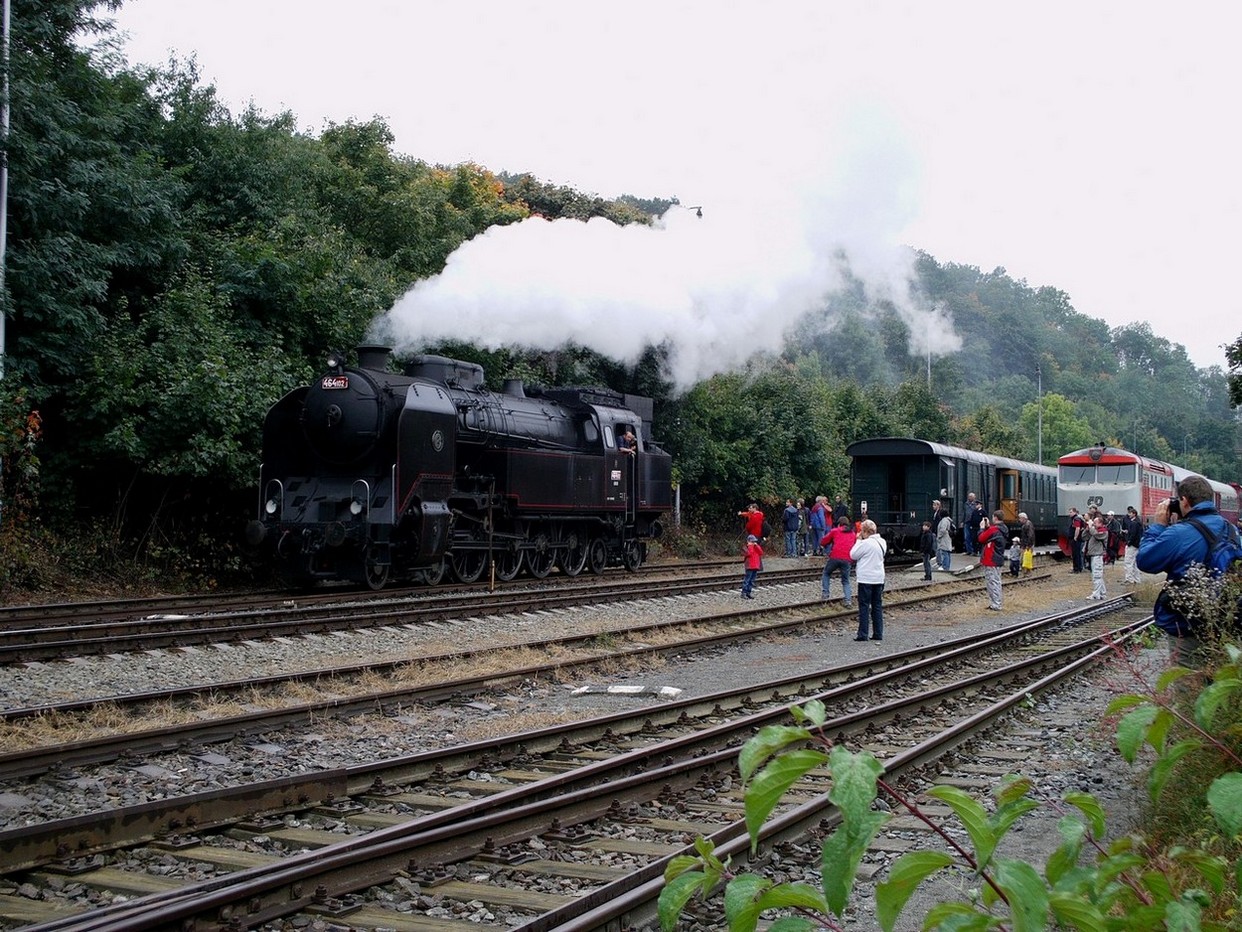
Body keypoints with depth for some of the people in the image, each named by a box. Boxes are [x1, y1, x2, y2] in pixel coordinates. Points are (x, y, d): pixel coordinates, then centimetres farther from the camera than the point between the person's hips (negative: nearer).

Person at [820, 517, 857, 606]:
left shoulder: (835, 531, 11)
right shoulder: (853, 534, 21)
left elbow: (822, 543, 13)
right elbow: (854, 546, 24)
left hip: (835, 557, -2)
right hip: (847, 559, 2)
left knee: (826, 574, 23)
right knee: (845, 581, 14)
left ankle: (825, 593, 12)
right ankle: (848, 600, -2)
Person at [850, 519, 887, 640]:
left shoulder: (866, 543, -16)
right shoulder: (882, 542, 8)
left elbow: (853, 555, -9)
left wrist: (858, 540, -1)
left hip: (866, 579, -7)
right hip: (879, 578, 7)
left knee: (864, 606, -2)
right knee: (877, 605, 11)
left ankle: (862, 634, -3)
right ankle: (878, 633, 12)